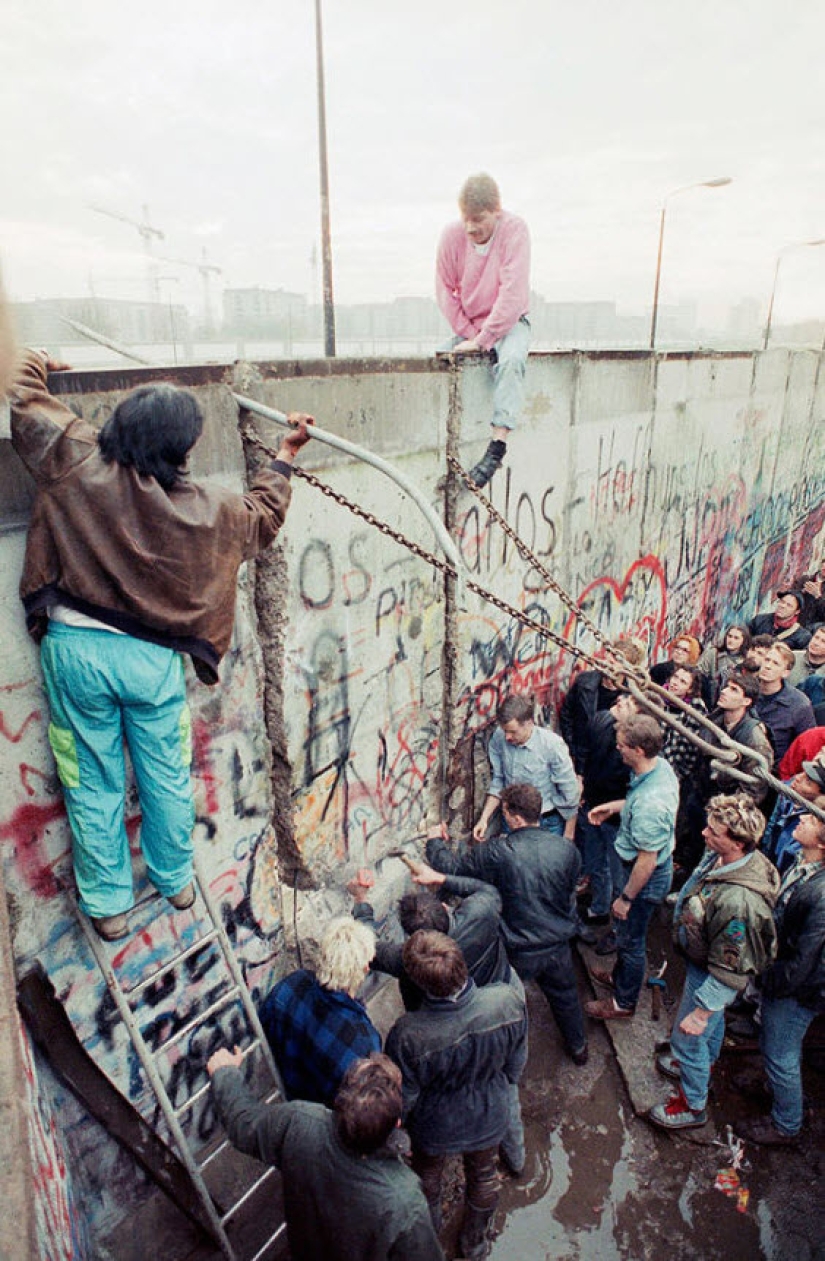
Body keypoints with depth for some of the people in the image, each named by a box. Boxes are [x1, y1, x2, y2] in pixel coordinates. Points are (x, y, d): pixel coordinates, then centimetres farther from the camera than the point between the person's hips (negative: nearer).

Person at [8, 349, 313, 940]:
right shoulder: (207, 507, -7)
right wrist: (287, 454, 25)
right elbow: (264, 514, 12)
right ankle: (176, 880, 39)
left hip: (76, 648, 0)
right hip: (153, 656, 0)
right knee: (167, 776, 19)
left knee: (95, 784, 14)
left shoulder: (79, 465, -10)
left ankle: (109, 906, 30)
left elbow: (25, 403, 2)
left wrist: (34, 364, 24)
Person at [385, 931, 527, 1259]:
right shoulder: (509, 1001, -35)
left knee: (427, 1176, 32)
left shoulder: (407, 1035, -42)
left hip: (436, 1128, -2)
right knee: (483, 1176, 33)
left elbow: (403, 1099, -21)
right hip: (490, 1119, 2)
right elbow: (516, 1063, -13)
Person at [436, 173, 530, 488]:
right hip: (468, 327, 4)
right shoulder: (452, 235, -4)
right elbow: (445, 290, 2)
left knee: (511, 361, -34)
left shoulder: (514, 230, -14)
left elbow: (513, 293, -21)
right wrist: (468, 334, -9)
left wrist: (482, 339, -25)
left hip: (509, 323, -4)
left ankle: (497, 446, -40)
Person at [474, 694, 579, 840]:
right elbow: (497, 782, 2)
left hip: (546, 824, -3)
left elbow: (570, 795, -13)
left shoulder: (552, 745, -23)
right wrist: (484, 819, -3)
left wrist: (567, 838, -7)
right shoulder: (498, 738, -13)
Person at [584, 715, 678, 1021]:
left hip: (647, 877, -9)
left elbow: (647, 860, -29)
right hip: (660, 866, 9)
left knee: (630, 938, 15)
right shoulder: (661, 766, -11)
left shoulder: (648, 804, -39)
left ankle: (624, 1003, 38)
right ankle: (619, 977, 54)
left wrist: (626, 898, -17)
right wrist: (613, 806, 4)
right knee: (625, 928, 29)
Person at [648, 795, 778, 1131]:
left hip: (710, 975, -8)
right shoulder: (720, 855, -18)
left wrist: (701, 1011, -22)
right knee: (712, 1020, 33)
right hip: (703, 961, 8)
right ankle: (705, 1063, 61)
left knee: (687, 1038, 14)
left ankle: (692, 1105, 40)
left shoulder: (739, 901, -45)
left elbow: (729, 970, -32)